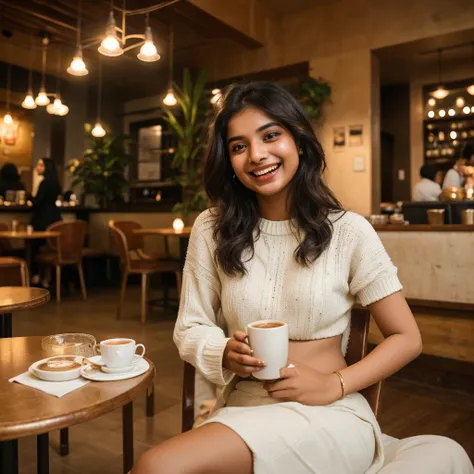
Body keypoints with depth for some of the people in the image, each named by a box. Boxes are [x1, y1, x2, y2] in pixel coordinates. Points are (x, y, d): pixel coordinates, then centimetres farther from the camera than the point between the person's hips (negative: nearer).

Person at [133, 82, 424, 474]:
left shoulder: (347, 231, -4)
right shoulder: (211, 230, 3)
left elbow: (406, 338, 0)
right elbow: (190, 328, 6)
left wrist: (334, 385, -14)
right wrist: (226, 355, -16)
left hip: (328, 413, -2)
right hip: (241, 409, 3)